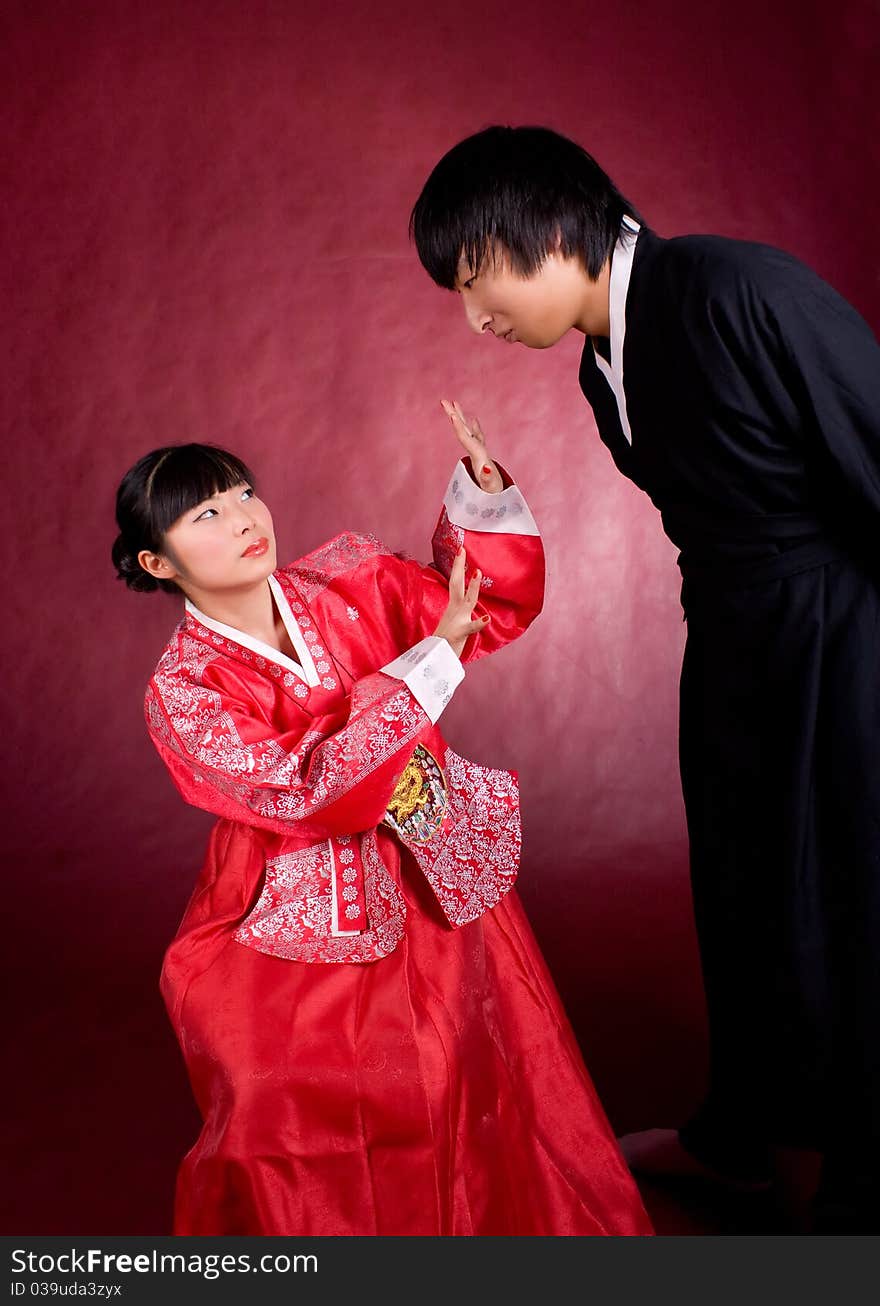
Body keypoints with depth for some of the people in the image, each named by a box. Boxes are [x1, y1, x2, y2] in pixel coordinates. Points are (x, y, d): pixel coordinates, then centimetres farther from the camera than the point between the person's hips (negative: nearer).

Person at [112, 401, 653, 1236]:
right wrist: (434, 653, -30)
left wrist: (481, 490, -14)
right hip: (309, 925, -3)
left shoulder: (346, 581, -3)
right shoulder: (184, 694, -15)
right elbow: (309, 789, -27)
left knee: (480, 1106, 9)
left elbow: (494, 604, 5)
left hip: (440, 882, 4)